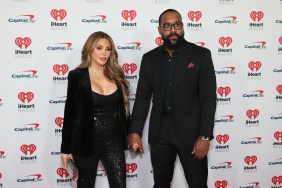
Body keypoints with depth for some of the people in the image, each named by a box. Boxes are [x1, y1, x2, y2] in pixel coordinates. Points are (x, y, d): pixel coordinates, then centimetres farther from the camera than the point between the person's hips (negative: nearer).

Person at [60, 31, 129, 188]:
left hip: (113, 139, 3)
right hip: (87, 140, -2)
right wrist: (66, 148, -3)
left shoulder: (117, 75, 5)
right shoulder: (77, 76, -4)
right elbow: (70, 113, -3)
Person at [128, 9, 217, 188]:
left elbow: (208, 98, -8)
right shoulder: (149, 58, 5)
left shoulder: (201, 55, -5)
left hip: (190, 131, -3)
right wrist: (135, 131, -1)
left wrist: (205, 136, -15)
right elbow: (142, 97, 7)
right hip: (159, 132, 3)